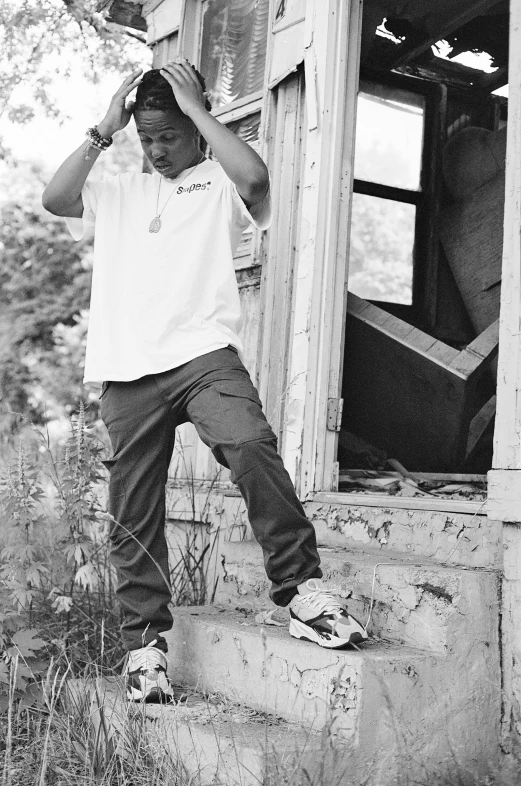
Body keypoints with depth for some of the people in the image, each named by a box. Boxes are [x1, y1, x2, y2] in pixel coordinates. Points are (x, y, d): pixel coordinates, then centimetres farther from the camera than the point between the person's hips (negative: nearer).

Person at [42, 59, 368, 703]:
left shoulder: (219, 185, 13)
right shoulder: (118, 193, 25)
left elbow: (256, 178, -10)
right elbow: (54, 199, 9)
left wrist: (196, 107, 0)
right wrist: (105, 129, 10)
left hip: (203, 353, -3)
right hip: (127, 372, 4)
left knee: (250, 444, -30)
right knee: (133, 517, 3)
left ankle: (301, 588, -19)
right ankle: (143, 641, 13)